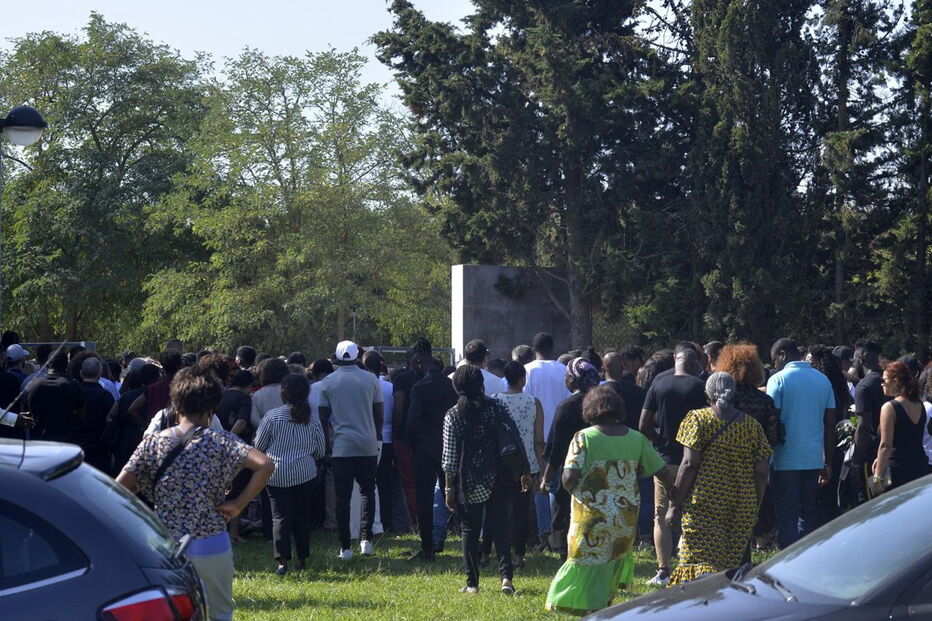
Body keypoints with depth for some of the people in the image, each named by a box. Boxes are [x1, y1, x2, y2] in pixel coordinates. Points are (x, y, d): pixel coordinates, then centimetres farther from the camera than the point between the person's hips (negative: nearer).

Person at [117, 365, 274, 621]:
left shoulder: (153, 443, 0)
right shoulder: (220, 442, -7)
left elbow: (120, 488, -6)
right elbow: (265, 465, -19)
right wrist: (239, 504, -10)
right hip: (211, 547, -2)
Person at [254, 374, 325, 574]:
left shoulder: (272, 416, -7)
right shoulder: (312, 420, 1)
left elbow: (259, 445, 2)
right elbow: (320, 451, 9)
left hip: (277, 473, -2)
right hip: (305, 473, 2)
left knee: (281, 516, 0)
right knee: (302, 515, 12)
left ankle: (283, 561, -10)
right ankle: (302, 559, 17)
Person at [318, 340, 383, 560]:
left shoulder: (328, 382, 1)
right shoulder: (370, 379, 2)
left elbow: (323, 416, 3)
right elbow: (379, 415, 5)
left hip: (341, 446, -1)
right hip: (368, 446, 1)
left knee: (343, 497, 3)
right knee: (368, 492, 14)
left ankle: (345, 547, 1)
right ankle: (366, 538, 1)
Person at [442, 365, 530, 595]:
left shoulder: (453, 416, -5)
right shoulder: (496, 408, -1)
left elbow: (450, 457, -7)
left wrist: (449, 488, -1)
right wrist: (524, 472, 8)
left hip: (468, 483, -1)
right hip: (497, 479, 1)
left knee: (470, 530, 9)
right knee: (498, 527, 7)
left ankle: (472, 583, 11)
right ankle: (506, 576, -9)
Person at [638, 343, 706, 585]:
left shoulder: (658, 384, 0)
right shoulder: (699, 387, -6)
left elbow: (643, 425, -2)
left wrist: (660, 441, 11)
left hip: (664, 459, 2)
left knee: (662, 516, 8)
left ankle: (663, 572, 5)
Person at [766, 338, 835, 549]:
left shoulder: (778, 380, -7)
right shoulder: (823, 380, 9)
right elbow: (830, 425, 10)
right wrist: (828, 463, 15)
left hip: (786, 460, -5)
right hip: (814, 460, 5)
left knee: (786, 518, 0)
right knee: (808, 516, 13)